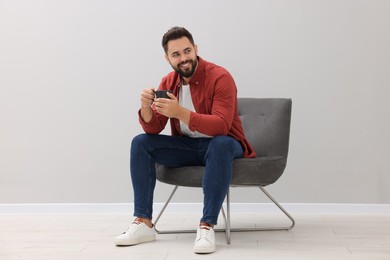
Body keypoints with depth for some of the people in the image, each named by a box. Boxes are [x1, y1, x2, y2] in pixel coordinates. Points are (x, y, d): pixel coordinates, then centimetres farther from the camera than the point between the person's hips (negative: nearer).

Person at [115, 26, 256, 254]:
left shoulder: (220, 77, -19)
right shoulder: (168, 83, 0)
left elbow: (221, 126, -31)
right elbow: (153, 130, -4)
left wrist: (180, 112, -41)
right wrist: (146, 108, -27)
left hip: (221, 144, -5)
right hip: (187, 146, 6)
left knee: (221, 144, -39)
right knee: (141, 143, -11)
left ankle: (207, 225, -34)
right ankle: (144, 223, -13)